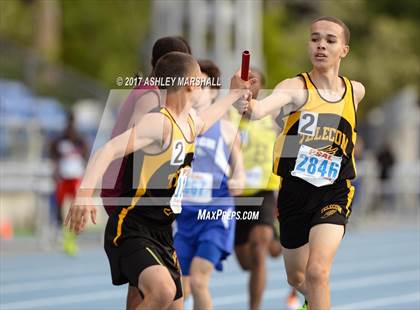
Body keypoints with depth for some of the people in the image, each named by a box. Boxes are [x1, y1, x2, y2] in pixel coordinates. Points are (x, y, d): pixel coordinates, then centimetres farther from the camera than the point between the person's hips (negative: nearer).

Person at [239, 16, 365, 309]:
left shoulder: (356, 91, 1)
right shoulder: (296, 87, -12)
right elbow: (274, 100, -38)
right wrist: (253, 106, -58)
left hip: (334, 194, 0)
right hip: (295, 192, 0)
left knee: (317, 271, -23)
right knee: (297, 277, 18)